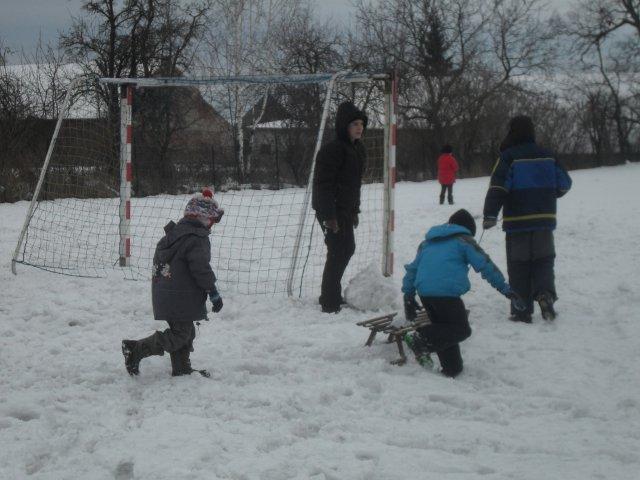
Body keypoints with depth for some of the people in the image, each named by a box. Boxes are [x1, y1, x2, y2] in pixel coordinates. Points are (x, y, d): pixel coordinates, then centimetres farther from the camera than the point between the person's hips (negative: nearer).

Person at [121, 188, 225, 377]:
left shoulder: (173, 232, 13)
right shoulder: (197, 239, -16)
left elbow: (158, 259, 20)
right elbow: (201, 269, -20)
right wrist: (213, 292, -11)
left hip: (163, 295, 10)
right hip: (181, 298, -10)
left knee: (185, 332, 18)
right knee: (179, 334, -3)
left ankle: (181, 368, 24)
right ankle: (137, 349, -7)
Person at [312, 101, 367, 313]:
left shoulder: (358, 149, 12)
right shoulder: (333, 149, -18)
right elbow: (323, 183, -22)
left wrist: (354, 210, 19)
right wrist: (329, 216, -25)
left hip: (345, 209, 10)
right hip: (331, 210, -10)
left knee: (347, 248, 19)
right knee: (337, 252, -8)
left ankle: (331, 295, 33)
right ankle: (330, 302, -2)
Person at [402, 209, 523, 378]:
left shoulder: (427, 243, 27)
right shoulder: (464, 241, 8)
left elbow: (412, 269, 27)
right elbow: (486, 265, 2)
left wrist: (409, 297, 30)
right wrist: (505, 288, 4)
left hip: (424, 292, 7)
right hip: (446, 292, -7)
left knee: (444, 328, 20)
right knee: (461, 329, 0)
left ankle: (451, 368, 12)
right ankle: (421, 340, -17)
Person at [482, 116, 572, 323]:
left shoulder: (508, 157, -8)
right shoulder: (547, 156, 6)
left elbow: (498, 187, -18)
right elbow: (564, 183, 13)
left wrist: (490, 215, -17)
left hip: (517, 221, -3)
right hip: (544, 220, 3)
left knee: (518, 267, 5)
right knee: (543, 260, 15)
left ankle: (522, 312, 2)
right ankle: (545, 293, -14)